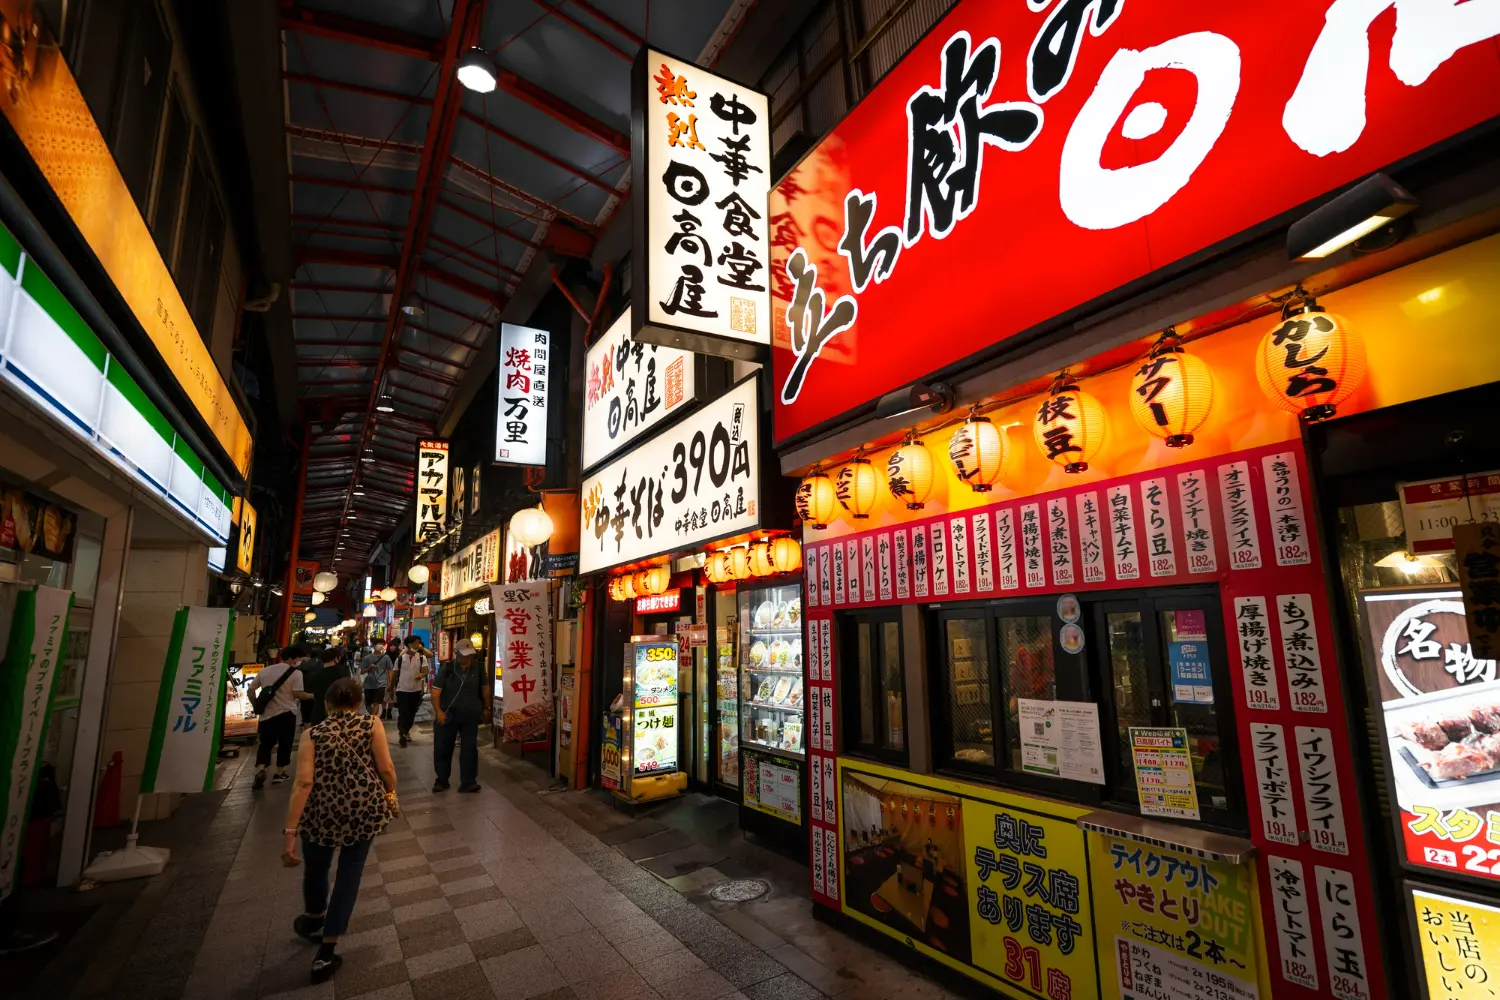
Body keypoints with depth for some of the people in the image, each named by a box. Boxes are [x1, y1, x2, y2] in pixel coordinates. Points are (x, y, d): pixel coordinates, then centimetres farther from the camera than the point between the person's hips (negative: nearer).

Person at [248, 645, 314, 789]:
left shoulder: (265, 670, 10)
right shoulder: (295, 672, -8)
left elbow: (250, 690, 12)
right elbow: (298, 694, -15)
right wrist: (312, 696, 1)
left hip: (267, 713, 4)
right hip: (286, 713, -4)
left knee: (265, 744, 12)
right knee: (284, 744, 9)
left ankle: (260, 770, -8)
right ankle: (279, 773, 15)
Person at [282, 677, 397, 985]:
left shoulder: (313, 734, -3)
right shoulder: (371, 724, -4)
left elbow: (304, 783, -12)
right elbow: (386, 768, -8)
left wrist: (290, 833, -10)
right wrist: (392, 795, 11)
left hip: (323, 811, 1)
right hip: (364, 809, -1)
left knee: (317, 867, 27)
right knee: (350, 873, 16)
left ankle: (314, 923, 53)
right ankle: (326, 952, 21)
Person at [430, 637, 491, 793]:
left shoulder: (478, 668, -1)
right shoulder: (447, 668, -9)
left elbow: (485, 688, 11)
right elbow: (435, 691, -11)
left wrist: (486, 708, 14)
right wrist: (438, 711, -21)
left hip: (470, 715, 1)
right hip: (448, 714, -1)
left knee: (469, 749, 2)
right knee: (442, 748, 8)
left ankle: (468, 782, 10)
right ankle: (441, 780, 25)